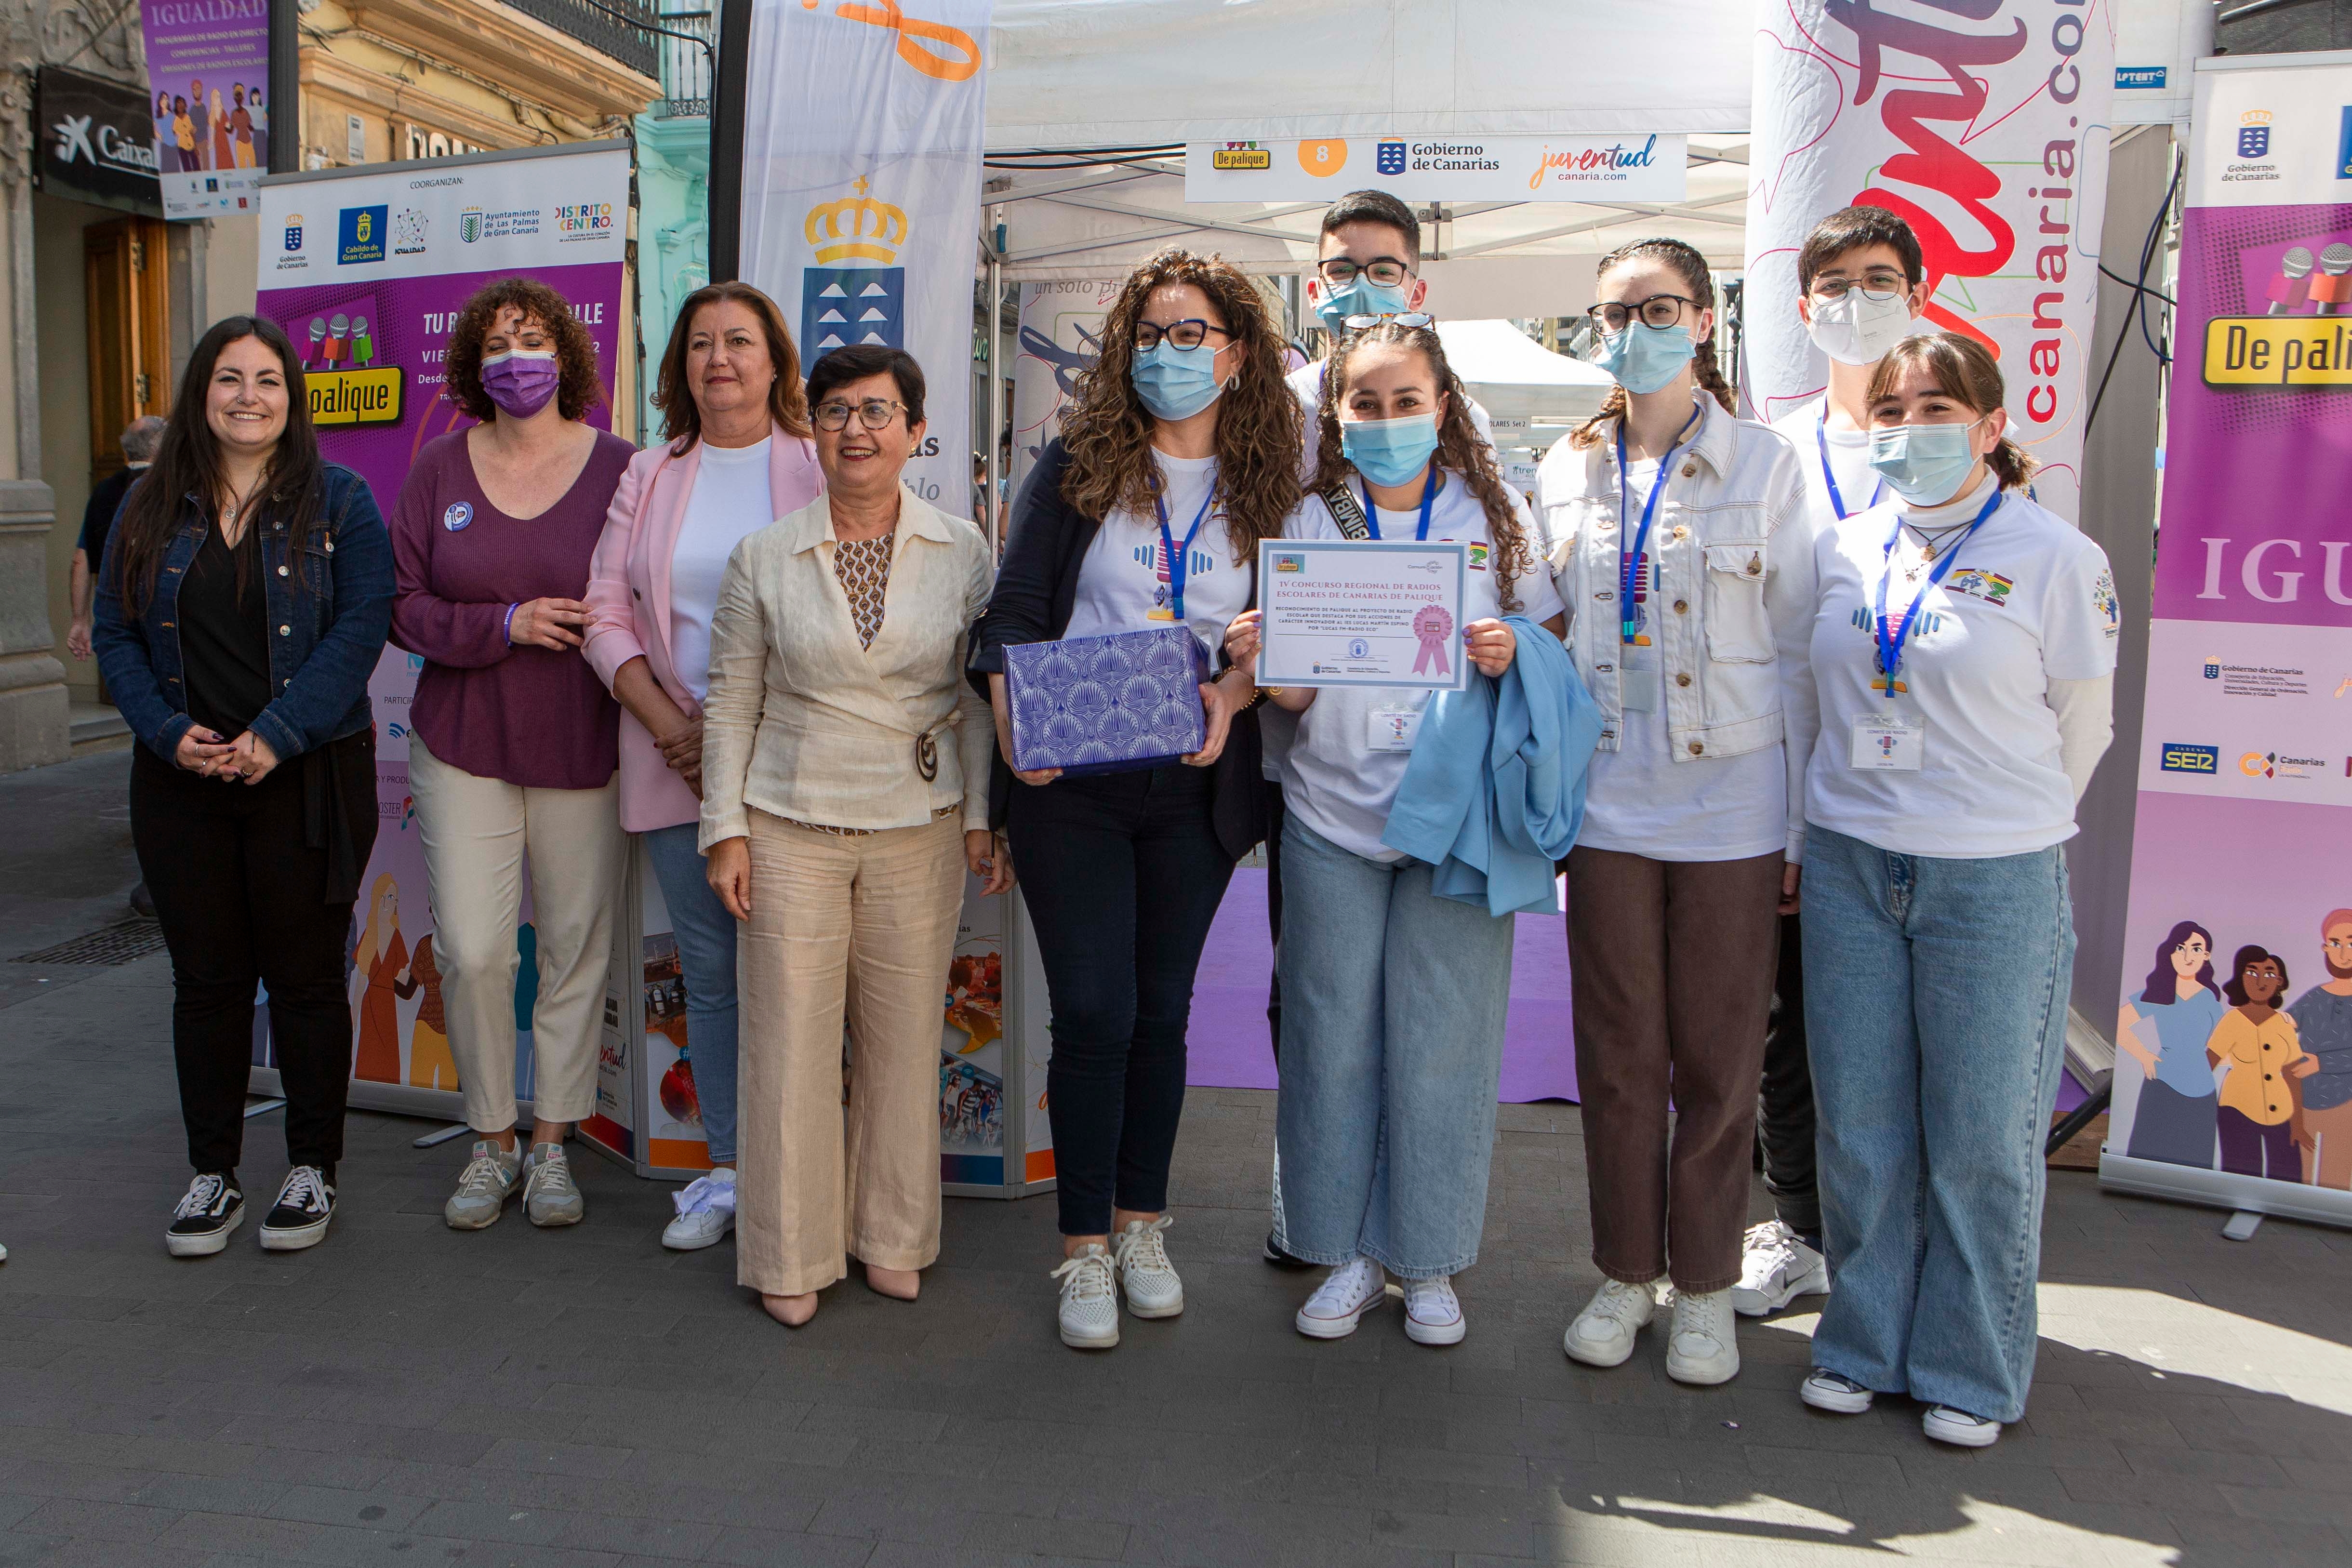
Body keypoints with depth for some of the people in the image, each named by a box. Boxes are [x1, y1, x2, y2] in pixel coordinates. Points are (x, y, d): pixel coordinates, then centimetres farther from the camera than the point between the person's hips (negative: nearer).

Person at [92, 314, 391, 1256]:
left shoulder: (338, 502, 0)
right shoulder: (152, 509, 9)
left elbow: (360, 630, -9)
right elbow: (115, 633, 6)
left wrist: (276, 737, -17)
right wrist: (169, 733, -10)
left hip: (307, 779, -3)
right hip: (181, 785, 3)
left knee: (306, 975, 4)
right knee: (206, 978, 9)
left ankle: (313, 1169, 19)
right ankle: (212, 1174, 22)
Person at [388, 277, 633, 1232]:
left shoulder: (617, 468, 0)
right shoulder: (440, 471, 5)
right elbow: (405, 606, 1)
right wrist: (505, 624, -13)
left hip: (582, 749, -1)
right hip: (463, 745, 1)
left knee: (576, 950, 5)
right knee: (471, 950, -3)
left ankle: (551, 1144, 20)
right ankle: (491, 1142, 16)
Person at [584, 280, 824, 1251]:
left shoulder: (823, 468, 3)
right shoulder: (648, 478, 13)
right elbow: (607, 616, 8)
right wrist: (673, 729, -5)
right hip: (676, 761, 3)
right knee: (708, 970, 8)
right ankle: (727, 1171, 20)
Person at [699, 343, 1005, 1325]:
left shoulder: (962, 551, 2)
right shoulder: (764, 558, 1)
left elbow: (980, 692, 6)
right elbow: (730, 703, 4)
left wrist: (982, 815, 2)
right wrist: (725, 828, 0)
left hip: (919, 829, 1)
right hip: (792, 828, 0)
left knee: (905, 1039, 8)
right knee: (790, 1040, 2)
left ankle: (893, 1239, 26)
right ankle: (791, 1256, 17)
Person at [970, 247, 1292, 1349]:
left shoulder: (1265, 486, 6)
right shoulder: (1079, 463, 1)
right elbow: (1016, 611, -3)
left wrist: (1233, 692, -13)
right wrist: (1011, 723, -19)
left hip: (1196, 789, 2)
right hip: (1070, 780, -2)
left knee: (1163, 1008, 11)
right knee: (1093, 1011, -2)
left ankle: (1142, 1224, 28)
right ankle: (1085, 1247, 13)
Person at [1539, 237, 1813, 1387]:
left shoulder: (1763, 465, 1)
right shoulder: (1566, 473, 9)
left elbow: (1797, 650, -1)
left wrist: (1804, 825, -3)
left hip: (1732, 805, -2)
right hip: (1608, 804, 2)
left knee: (1717, 1059, 6)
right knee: (1618, 1055, 9)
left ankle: (1704, 1288, 22)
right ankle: (1626, 1273, 25)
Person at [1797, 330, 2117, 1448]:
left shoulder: (2056, 558, -5)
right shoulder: (1841, 550, 7)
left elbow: (2081, 725, 5)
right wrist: (1833, 825, 14)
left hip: (1994, 880, -3)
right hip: (1847, 865, 4)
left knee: (1983, 1135, 6)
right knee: (1857, 1123, 10)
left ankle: (1971, 1371, 23)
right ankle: (1864, 1343, 27)